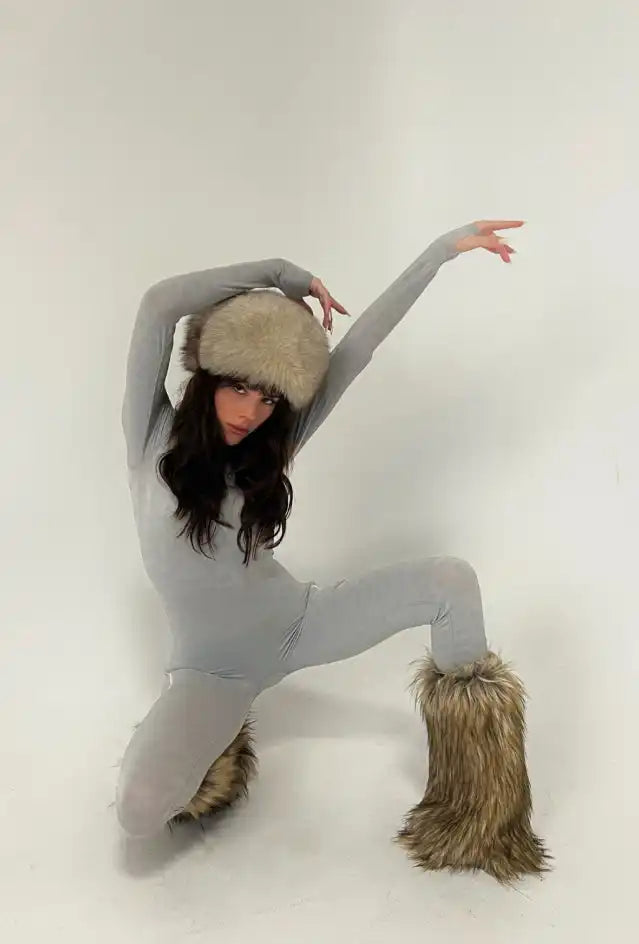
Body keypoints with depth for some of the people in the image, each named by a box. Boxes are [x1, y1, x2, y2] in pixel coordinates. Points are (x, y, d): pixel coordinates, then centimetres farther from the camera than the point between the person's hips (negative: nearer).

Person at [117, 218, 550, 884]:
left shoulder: (268, 450, -5)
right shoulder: (152, 437, -12)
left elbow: (357, 347, -9)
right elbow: (160, 304, -26)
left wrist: (443, 249, -9)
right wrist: (284, 274, -18)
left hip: (301, 622, 3)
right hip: (213, 669, -2)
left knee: (451, 581, -16)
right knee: (139, 813, -28)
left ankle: (474, 771, 6)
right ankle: (208, 743, 8)